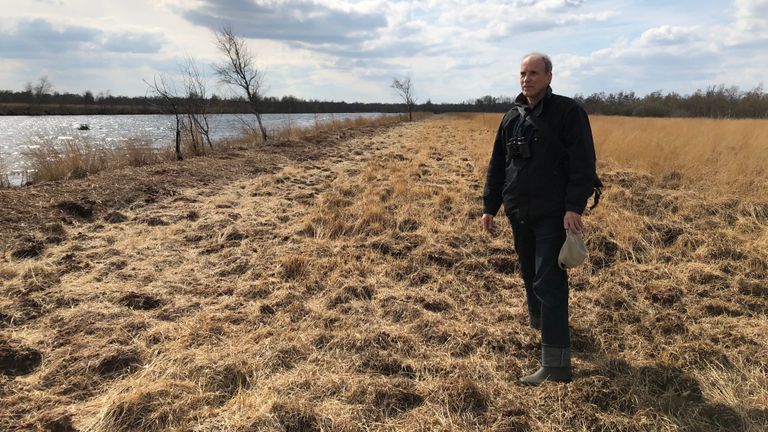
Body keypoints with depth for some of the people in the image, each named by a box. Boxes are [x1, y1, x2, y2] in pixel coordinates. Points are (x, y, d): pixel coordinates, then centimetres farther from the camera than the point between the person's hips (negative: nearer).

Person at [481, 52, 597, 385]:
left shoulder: (568, 112, -6)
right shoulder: (512, 118, 12)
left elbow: (583, 164, -12)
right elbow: (497, 166, 16)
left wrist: (575, 207, -21)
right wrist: (490, 207, 13)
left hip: (553, 215, -6)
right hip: (519, 214, 6)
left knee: (549, 283, -10)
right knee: (529, 275, 17)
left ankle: (556, 364, -6)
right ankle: (540, 323, 42)